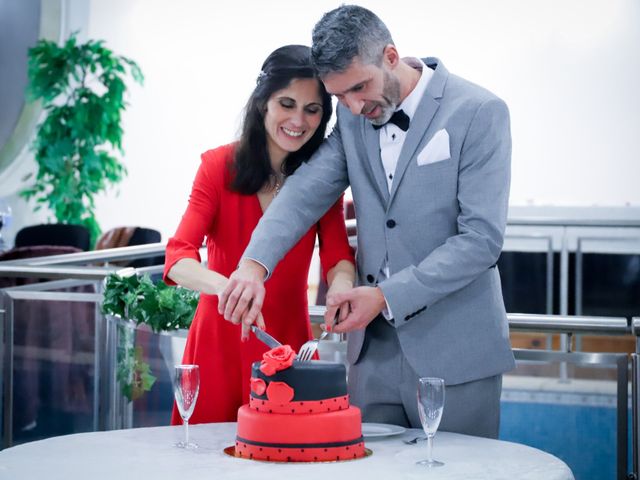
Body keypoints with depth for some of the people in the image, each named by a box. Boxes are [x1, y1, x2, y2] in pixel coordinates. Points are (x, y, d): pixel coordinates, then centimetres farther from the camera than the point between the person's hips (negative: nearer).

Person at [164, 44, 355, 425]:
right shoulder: (219, 165, -7)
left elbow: (338, 256, -9)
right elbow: (179, 257, -17)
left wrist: (342, 283, -34)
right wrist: (226, 286, -38)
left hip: (289, 345, 2)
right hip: (219, 345, -1)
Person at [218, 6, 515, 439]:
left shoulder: (479, 112, -11)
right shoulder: (353, 117, 7)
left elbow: (482, 237, -16)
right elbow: (307, 192, -3)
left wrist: (387, 297, -20)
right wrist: (255, 264, -22)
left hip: (455, 352, -5)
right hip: (376, 347, 5)